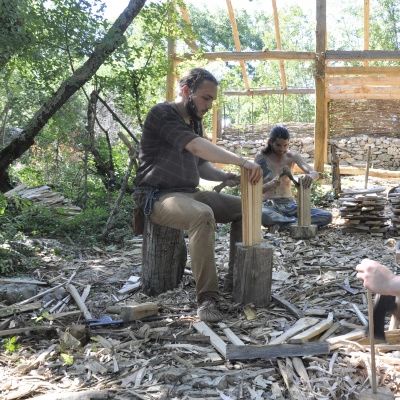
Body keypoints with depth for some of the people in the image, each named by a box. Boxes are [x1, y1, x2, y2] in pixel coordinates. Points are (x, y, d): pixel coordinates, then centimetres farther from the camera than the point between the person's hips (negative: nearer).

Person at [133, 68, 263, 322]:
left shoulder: (195, 122, 15)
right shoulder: (162, 114, -13)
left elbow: (201, 165, 18)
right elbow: (196, 146, -28)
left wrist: (225, 176, -2)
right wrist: (242, 162, -34)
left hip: (189, 193, 9)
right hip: (159, 196, -9)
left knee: (244, 207, 5)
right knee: (202, 215, -37)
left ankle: (236, 278, 6)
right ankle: (207, 297, -31)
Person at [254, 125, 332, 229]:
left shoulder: (293, 155, 3)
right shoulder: (261, 158, -4)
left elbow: (315, 173, -10)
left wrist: (310, 176, -36)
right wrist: (270, 185, -31)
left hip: (290, 205, 4)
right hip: (269, 205, -4)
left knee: (327, 216, -16)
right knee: (262, 216, -43)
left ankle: (282, 224, -18)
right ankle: (299, 222, -22)